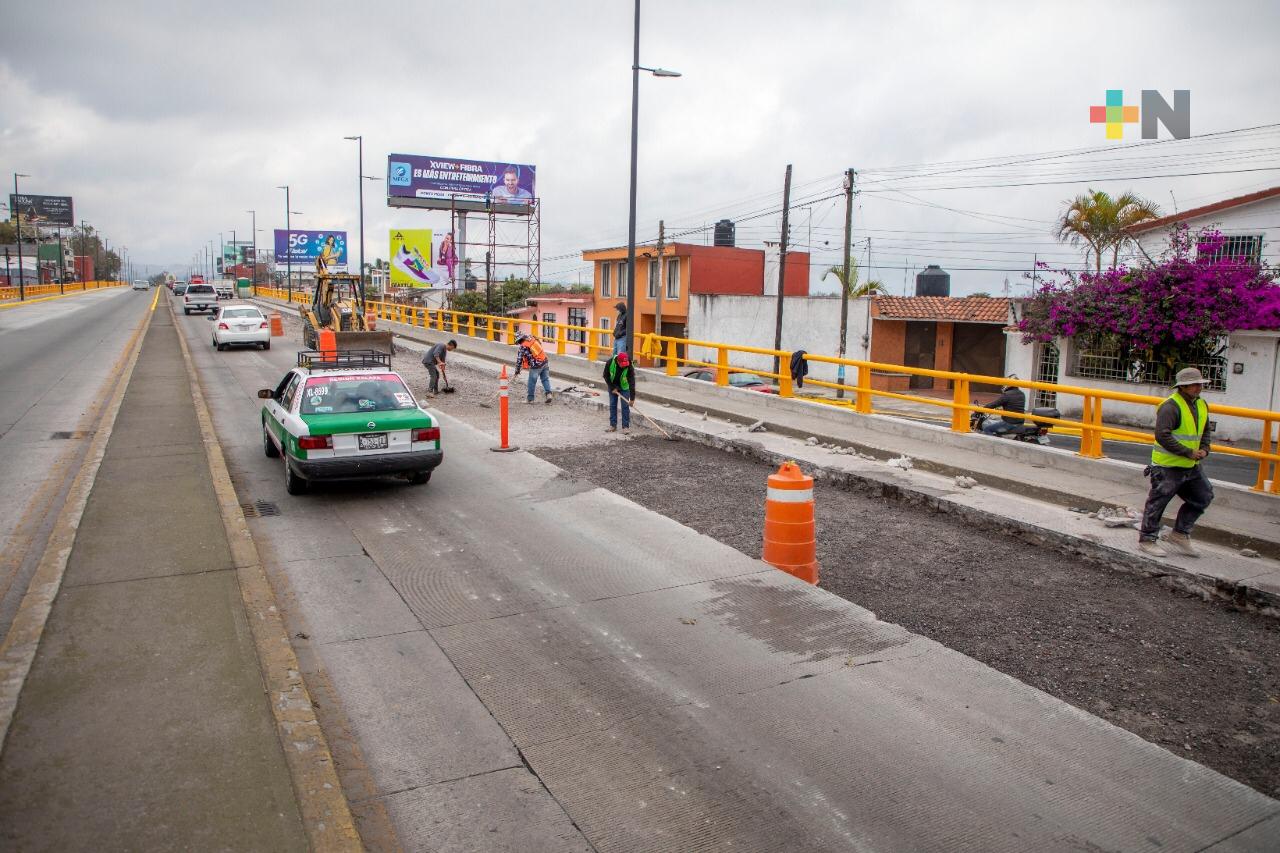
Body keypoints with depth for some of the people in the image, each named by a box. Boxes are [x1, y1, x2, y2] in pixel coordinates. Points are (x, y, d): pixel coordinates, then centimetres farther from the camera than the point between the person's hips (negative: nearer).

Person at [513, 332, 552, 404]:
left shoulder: (521, 347, -9)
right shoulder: (533, 338, 4)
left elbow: (519, 360, -3)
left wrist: (517, 372, 9)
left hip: (536, 366, -5)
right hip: (545, 361, 5)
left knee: (532, 382, 9)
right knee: (546, 379, 15)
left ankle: (530, 398, 20)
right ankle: (548, 393, 3)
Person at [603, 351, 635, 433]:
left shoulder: (629, 367, -32)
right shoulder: (610, 363, -27)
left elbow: (632, 382, -31)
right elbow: (606, 376, -12)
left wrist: (632, 398, -34)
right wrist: (612, 388, -14)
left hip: (624, 387, -2)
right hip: (613, 386, 2)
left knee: (625, 406, -6)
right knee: (612, 405, 3)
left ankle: (626, 426, 0)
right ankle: (613, 426, 11)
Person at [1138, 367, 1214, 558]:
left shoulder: (1201, 405, 10)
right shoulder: (1171, 406, -18)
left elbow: (1205, 431, 24)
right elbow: (1162, 435, -27)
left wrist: (1204, 449, 5)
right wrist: (1188, 452, -23)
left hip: (1191, 466, 9)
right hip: (1168, 466, -9)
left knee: (1203, 497, 13)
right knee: (1157, 502, -1)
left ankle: (1179, 534, 24)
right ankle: (1147, 540, 11)